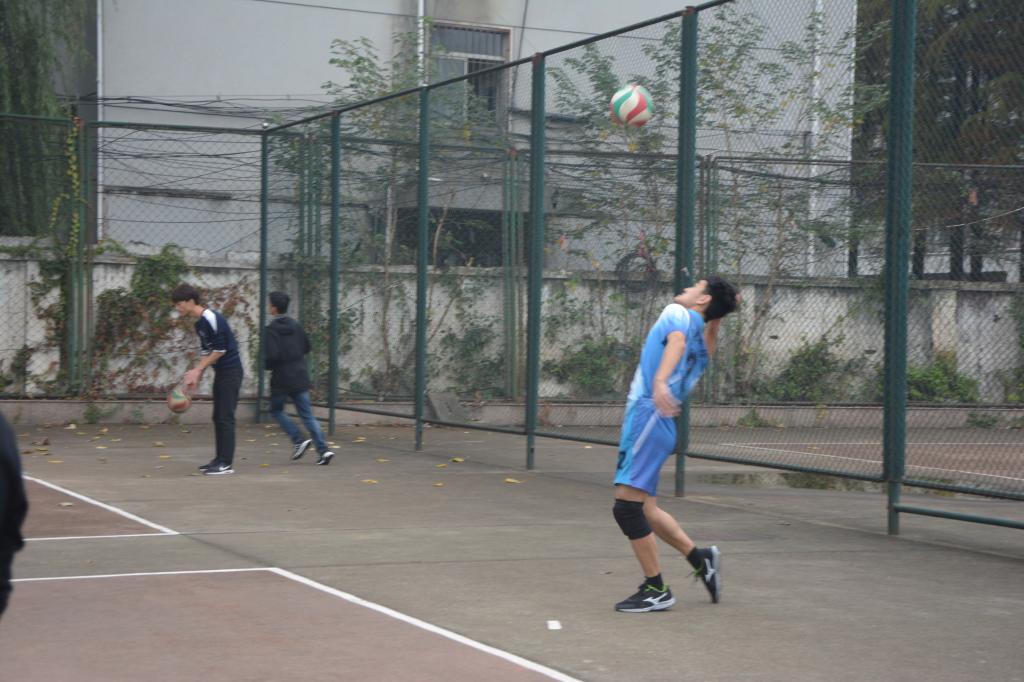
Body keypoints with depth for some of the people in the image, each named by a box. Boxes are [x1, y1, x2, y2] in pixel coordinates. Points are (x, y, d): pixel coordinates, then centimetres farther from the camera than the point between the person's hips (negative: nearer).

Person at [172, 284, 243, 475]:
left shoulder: (211, 319, -18)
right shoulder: (200, 323, 12)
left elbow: (220, 350, -19)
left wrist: (198, 370, -13)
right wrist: (197, 374, 6)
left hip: (230, 371, -10)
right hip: (220, 373, 10)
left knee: (225, 417, -10)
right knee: (218, 417, 11)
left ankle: (226, 463, -10)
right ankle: (220, 458, 16)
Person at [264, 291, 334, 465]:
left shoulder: (272, 329, -15)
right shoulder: (296, 325, 5)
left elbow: (271, 355, -22)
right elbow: (307, 347, 15)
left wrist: (267, 365, -2)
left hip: (281, 379, -5)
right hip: (300, 377, 5)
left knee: (276, 410, 17)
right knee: (307, 415, 6)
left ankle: (298, 440, 2)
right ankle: (323, 449, -6)